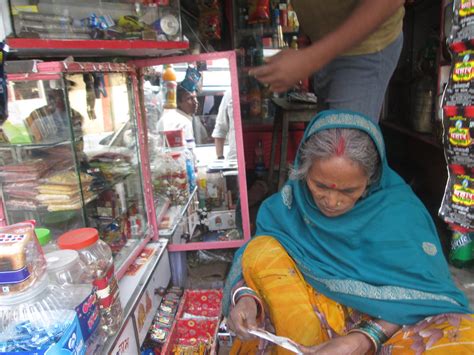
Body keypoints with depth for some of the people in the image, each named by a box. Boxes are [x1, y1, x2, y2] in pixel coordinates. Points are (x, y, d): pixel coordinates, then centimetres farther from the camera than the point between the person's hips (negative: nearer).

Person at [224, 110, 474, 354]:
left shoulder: (400, 211, -15)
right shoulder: (290, 203, -10)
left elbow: (422, 294, -15)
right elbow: (254, 261, -7)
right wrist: (245, 297, -30)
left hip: (385, 320, 0)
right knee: (262, 250, -21)